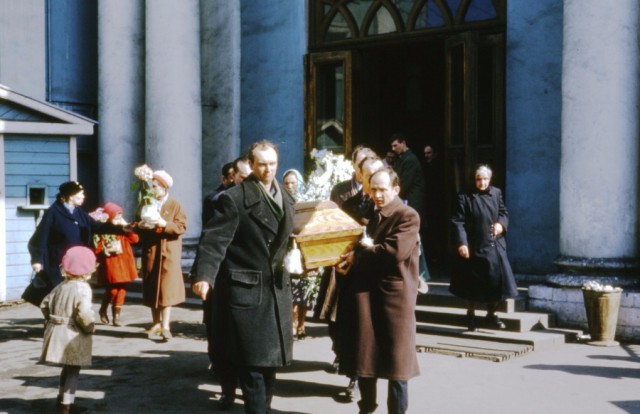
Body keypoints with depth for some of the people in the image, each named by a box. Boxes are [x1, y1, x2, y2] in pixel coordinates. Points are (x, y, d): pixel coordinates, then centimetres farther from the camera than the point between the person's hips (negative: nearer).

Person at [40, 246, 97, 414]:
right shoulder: (82, 288, -15)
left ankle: (62, 399, 32)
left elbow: (44, 304, 12)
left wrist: (50, 320, 23)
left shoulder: (61, 286, 9)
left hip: (56, 331, 8)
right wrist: (90, 327, -10)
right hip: (73, 335, -8)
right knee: (73, 370, 3)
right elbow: (83, 313, -26)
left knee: (67, 368, 22)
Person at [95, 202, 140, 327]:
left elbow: (135, 239, -3)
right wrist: (108, 250, -23)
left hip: (123, 264, 5)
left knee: (122, 289, 4)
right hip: (110, 265, -5)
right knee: (112, 290, -5)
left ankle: (116, 315, 13)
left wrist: (127, 226, -8)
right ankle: (103, 310, 20)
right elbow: (97, 250, -8)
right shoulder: (103, 232, -6)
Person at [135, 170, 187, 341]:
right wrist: (140, 225, -10)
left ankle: (165, 326, -9)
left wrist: (165, 224, -21)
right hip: (150, 252, 4)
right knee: (152, 287, 5)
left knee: (167, 287, -9)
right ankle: (156, 324, 13)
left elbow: (181, 227, -8)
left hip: (168, 252, -4)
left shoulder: (174, 205, 0)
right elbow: (137, 226, 13)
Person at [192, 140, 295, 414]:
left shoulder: (285, 198, 12)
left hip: (277, 289, 7)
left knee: (270, 360, 14)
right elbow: (214, 239, -19)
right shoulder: (234, 198, -11)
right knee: (252, 364, -4)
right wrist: (204, 276, -31)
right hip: (245, 290, -7)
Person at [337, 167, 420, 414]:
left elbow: (395, 251, -19)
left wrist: (358, 257, -12)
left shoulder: (408, 216, -7)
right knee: (365, 354, 10)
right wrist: (348, 263, -4)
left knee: (396, 356, 2)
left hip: (395, 292, -6)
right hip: (366, 289, 6)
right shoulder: (369, 215, 15)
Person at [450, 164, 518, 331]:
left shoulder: (496, 193, 4)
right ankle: (470, 315, 26)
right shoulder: (465, 197, -8)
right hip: (474, 247, -3)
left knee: (496, 280, 4)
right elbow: (458, 222, -12)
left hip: (494, 246, 3)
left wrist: (501, 223, -7)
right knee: (472, 284, 8)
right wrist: (461, 243, -22)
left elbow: (504, 212, 15)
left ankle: (491, 315, 23)